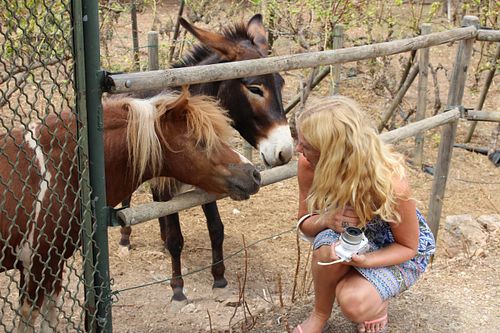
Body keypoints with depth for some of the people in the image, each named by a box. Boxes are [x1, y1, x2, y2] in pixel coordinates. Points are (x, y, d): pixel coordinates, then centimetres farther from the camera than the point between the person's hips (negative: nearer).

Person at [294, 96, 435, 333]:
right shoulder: (309, 165, -24)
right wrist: (327, 220, -34)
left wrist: (363, 261, -39)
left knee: (353, 303, -30)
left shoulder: (391, 184, -35)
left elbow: (408, 247, -18)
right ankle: (320, 314, -4)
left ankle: (376, 304, 7)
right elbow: (304, 225, -8)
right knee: (328, 248, -33)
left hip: (399, 251, -3)